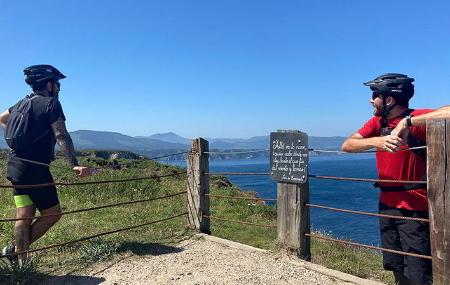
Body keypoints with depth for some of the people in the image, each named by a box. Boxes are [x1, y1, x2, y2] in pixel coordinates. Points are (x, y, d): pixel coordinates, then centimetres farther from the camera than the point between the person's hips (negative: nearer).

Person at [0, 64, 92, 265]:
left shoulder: (23, 102, 15)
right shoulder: (51, 103, -8)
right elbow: (62, 136, -19)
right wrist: (75, 165, -24)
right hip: (35, 168, -8)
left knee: (24, 216, 10)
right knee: (53, 213, 5)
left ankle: (21, 263, 14)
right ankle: (17, 249, 4)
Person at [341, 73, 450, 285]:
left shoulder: (416, 118, -14)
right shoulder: (377, 122, 3)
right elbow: (347, 145, -9)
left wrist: (408, 121, -33)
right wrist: (376, 141, -26)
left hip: (415, 207, -6)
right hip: (387, 203, 6)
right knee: (395, 267, 19)